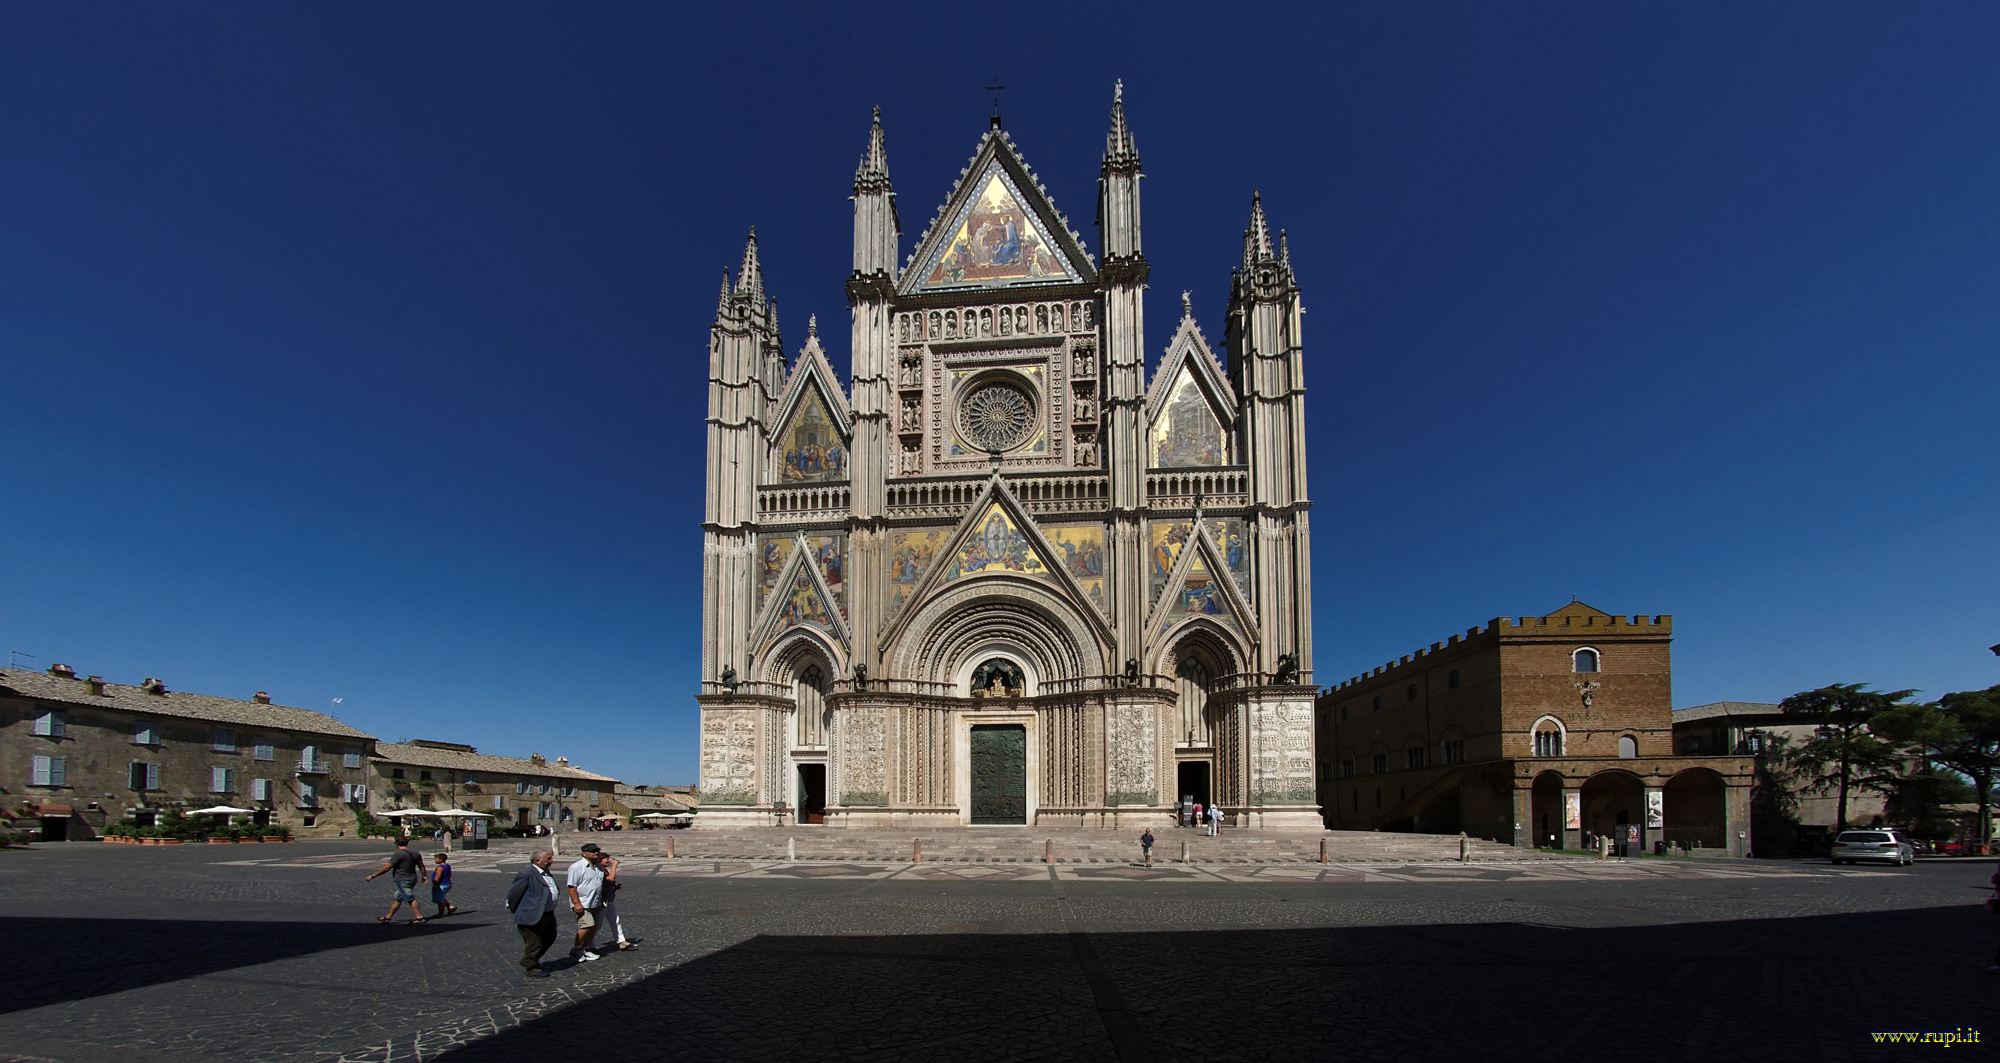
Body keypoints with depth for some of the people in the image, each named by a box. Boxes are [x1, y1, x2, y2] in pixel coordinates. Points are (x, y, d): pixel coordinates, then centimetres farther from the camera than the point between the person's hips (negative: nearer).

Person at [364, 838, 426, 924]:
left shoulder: (397, 854, -16)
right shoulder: (415, 854, 7)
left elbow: (386, 868, -18)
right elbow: (421, 866, 16)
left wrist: (372, 876, -12)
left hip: (403, 881, -8)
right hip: (412, 878, 8)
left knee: (410, 899, -4)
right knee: (397, 899, 17)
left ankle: (419, 917, -3)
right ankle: (387, 917, 25)